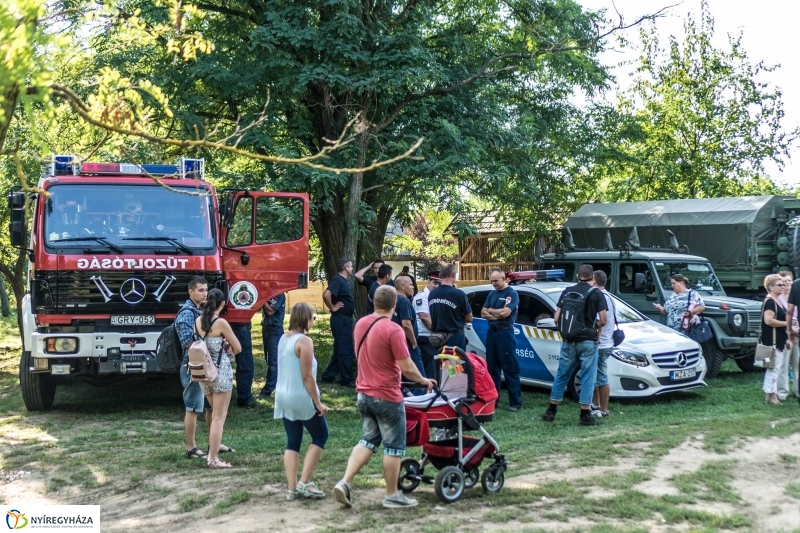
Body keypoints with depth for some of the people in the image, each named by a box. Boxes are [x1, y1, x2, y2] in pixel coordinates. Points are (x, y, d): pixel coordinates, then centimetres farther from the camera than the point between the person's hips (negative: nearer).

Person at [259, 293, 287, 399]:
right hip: (265, 327, 8)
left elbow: (270, 310, -17)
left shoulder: (279, 294, -11)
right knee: (269, 359, 13)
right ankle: (278, 382, 25)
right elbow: (261, 307, 9)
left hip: (275, 329, -8)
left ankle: (268, 389, -8)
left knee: (273, 360, -7)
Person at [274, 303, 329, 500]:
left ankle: (292, 488, 10)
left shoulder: (284, 339, 8)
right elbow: (307, 376, -18)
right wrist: (318, 402, -13)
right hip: (301, 398, -8)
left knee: (292, 442, 11)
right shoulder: (305, 341, -16)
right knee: (320, 435, 8)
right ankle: (304, 482, 3)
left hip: (283, 397, 8)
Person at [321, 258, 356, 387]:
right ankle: (346, 379, 3)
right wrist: (332, 308, -18)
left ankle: (328, 375, 20)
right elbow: (326, 295, -31)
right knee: (345, 350, -4)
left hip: (344, 319, 10)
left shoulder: (342, 280, 14)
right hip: (341, 319, -10)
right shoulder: (338, 280, -17)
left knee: (339, 349, 15)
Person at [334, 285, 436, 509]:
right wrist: (423, 380, -2)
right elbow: (407, 367, -19)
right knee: (394, 447, 7)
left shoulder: (361, 324, 3)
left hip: (364, 394, 7)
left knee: (368, 440, 18)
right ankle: (392, 495, 15)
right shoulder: (393, 330, -20)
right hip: (387, 397, -7)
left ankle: (345, 482, 6)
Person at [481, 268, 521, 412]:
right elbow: (483, 313, 8)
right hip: (491, 332, 7)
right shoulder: (492, 294, 14)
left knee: (510, 369, -6)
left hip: (505, 333, -7)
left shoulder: (511, 293, -7)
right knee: (491, 368, 11)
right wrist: (497, 315, -9)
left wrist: (490, 310, -2)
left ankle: (515, 402, -4)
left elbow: (505, 313, -18)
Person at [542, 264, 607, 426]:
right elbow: (603, 320, -6)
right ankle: (585, 415, 1)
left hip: (569, 341, 3)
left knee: (561, 375, 13)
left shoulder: (567, 291, 5)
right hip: (588, 341, -3)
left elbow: (556, 318, 2)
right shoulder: (596, 294, -3)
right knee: (587, 378, 2)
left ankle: (551, 411, 18)